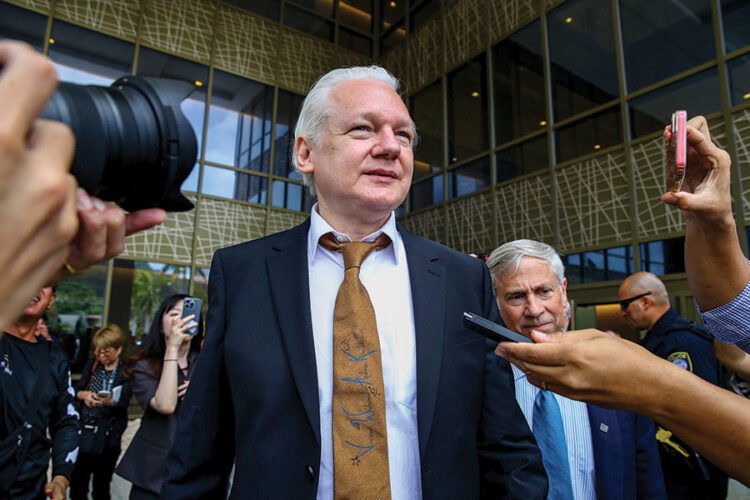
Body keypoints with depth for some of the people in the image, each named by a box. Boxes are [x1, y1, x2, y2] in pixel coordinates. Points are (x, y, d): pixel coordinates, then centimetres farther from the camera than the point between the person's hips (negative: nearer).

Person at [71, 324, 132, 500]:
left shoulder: (126, 372, -4)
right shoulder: (92, 365, 10)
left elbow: (124, 400, -15)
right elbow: (77, 388, 6)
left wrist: (108, 401, -35)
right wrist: (84, 394, -16)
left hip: (108, 435, -4)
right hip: (84, 429, 4)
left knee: (102, 483, 6)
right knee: (77, 480, 8)